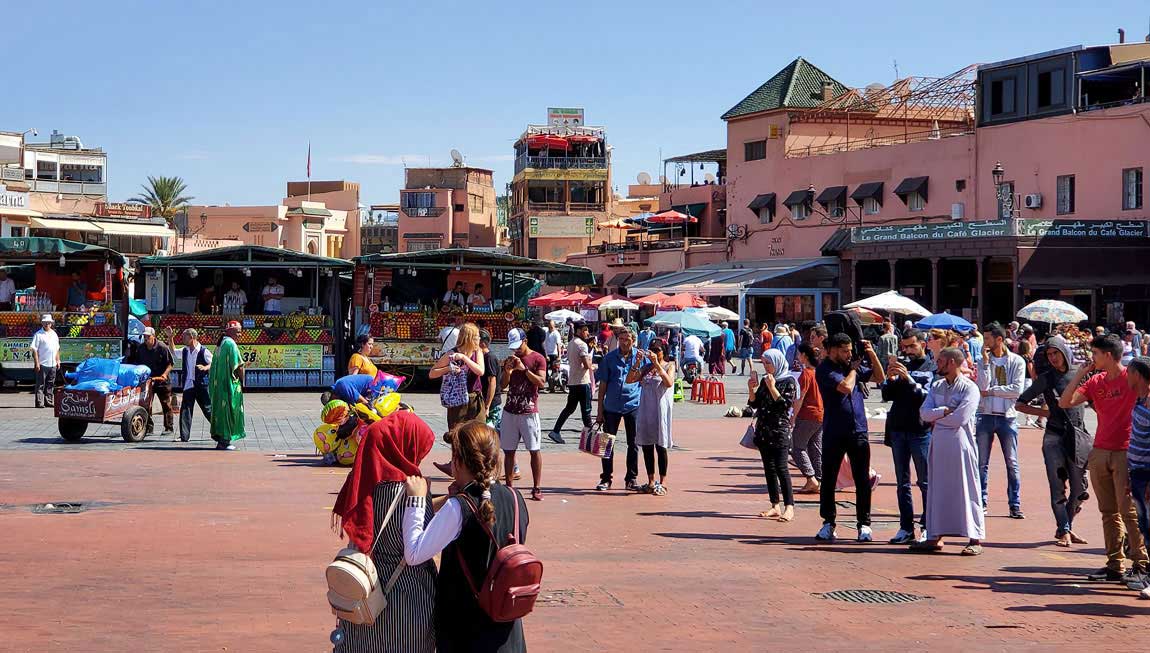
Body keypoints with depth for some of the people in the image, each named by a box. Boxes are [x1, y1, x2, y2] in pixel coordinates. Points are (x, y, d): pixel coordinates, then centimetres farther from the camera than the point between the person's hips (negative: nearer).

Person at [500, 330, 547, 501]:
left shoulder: (538, 359, -2)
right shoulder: (511, 359, 14)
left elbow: (541, 382, -13)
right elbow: (503, 384, 11)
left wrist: (524, 368, -20)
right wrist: (507, 370, -7)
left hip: (529, 412, -5)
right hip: (510, 410, 5)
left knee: (534, 450, -4)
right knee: (508, 450, 3)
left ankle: (536, 488, -2)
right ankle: (508, 486, 8)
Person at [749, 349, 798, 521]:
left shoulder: (788, 381, -5)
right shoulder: (764, 380, 13)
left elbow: (786, 404, -15)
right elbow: (754, 404, 14)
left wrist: (772, 388, -18)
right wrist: (752, 390, -2)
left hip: (780, 430, -7)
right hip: (763, 429, 7)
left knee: (781, 468, -13)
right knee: (769, 468, 7)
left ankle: (789, 507, -13)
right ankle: (775, 506, 11)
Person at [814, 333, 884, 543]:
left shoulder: (852, 366, 10)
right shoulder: (825, 370, -8)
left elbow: (879, 378, 19)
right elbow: (845, 387, -21)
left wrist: (872, 354, 6)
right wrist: (853, 368, -5)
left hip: (858, 431, 4)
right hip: (834, 433, -4)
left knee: (862, 480, 3)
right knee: (828, 479, 4)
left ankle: (864, 523, 10)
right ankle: (828, 523, 16)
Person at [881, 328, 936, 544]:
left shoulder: (932, 368, 0)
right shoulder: (901, 364, 14)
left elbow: (928, 397, -12)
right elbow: (887, 396, 9)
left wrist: (909, 379, -21)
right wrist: (891, 378, -8)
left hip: (921, 430, -5)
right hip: (898, 428, 5)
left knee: (925, 482, -1)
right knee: (902, 483, 7)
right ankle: (906, 528, 10)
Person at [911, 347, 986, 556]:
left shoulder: (969, 388, -7)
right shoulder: (936, 386, 13)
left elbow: (960, 418, -17)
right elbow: (924, 412, 3)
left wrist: (936, 419, -5)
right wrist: (944, 411, -13)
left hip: (960, 444, -7)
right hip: (938, 444, 7)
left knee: (966, 490, -3)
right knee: (937, 490, 10)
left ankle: (975, 539, 0)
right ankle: (935, 537, 17)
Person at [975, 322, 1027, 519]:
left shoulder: (1016, 361, -1)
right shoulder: (983, 361, 5)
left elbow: (1017, 390, -12)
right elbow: (983, 386, -10)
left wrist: (991, 391, -10)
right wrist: (986, 361, -11)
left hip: (1007, 416, -2)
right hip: (986, 415, 2)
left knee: (1012, 463, 1)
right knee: (982, 463, 4)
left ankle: (1015, 505, 6)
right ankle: (981, 503, 10)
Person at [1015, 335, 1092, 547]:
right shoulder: (1045, 378, 4)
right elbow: (1020, 404, 8)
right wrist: (1043, 412, -3)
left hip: (1078, 436, 2)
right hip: (1054, 436, -2)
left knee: (1079, 488, 3)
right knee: (1058, 486, -6)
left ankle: (1065, 527, 19)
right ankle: (1064, 531, -3)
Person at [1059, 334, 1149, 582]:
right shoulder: (1096, 382, 11)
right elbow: (1064, 402, 6)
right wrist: (1080, 374, 1)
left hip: (1125, 453, -6)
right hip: (1099, 454, 6)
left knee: (1129, 511, -8)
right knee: (1108, 513, 8)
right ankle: (1114, 566, 12)